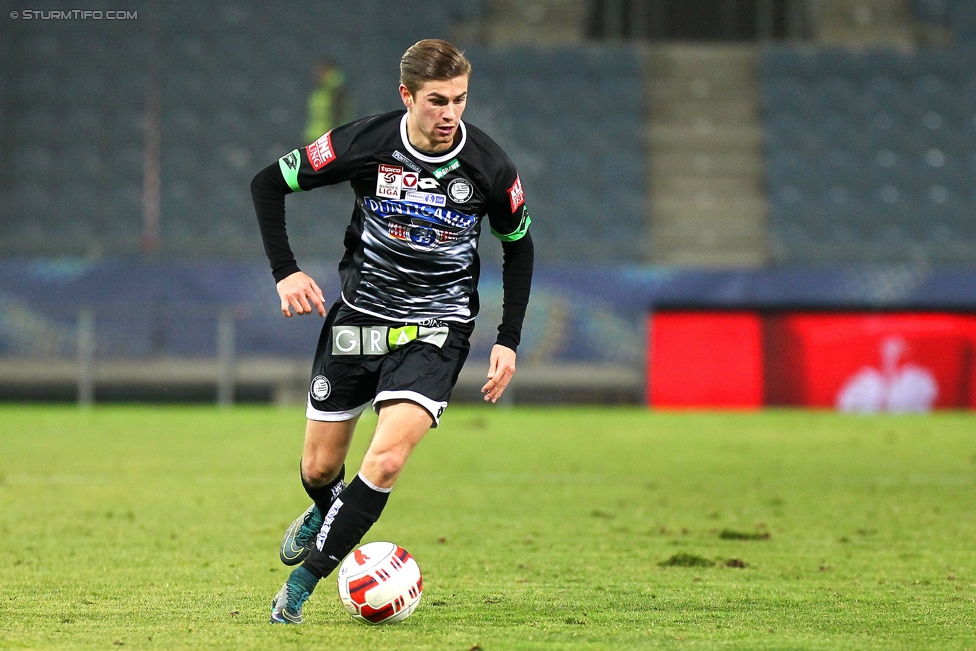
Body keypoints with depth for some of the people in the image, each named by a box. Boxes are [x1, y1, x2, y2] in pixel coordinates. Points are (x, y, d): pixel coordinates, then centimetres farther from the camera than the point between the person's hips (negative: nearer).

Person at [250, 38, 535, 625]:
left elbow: (519, 246, 5)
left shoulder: (490, 168, -14)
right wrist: (285, 272, -13)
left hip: (435, 330, -1)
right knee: (320, 468, 11)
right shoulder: (365, 145, -16)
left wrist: (508, 342, 1)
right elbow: (269, 182, -3)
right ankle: (326, 512, 50)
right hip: (358, 315, 2)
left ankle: (304, 580, -8)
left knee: (387, 460, -22)